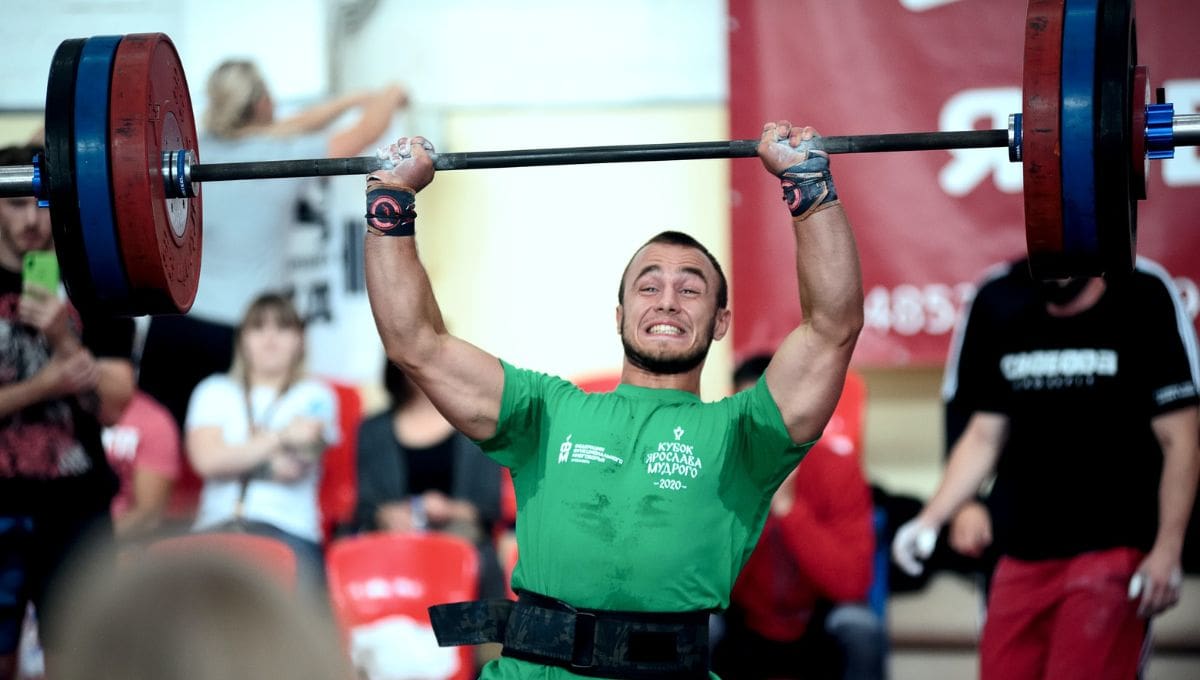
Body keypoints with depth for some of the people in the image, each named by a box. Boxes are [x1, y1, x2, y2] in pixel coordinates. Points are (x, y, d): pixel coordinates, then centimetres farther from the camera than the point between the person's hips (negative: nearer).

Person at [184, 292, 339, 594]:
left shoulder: (315, 396, 16)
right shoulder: (214, 391, 22)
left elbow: (293, 468, 0)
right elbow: (207, 459, 1)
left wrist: (237, 456, 10)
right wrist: (281, 437, 1)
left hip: (289, 530, -2)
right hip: (216, 527, 2)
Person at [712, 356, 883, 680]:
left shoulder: (836, 470, -17)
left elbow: (851, 583, -26)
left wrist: (788, 507, -34)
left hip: (818, 638, -1)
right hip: (742, 638, 1)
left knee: (860, 627, -31)